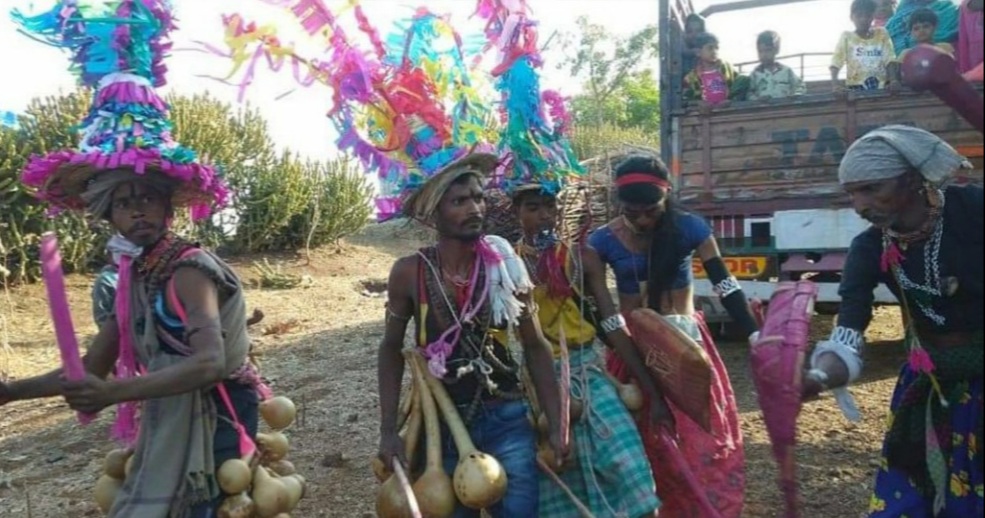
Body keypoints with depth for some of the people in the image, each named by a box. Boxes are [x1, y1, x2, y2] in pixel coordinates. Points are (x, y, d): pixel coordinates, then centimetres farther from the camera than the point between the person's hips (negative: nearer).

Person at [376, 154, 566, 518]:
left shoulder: (505, 264, -9)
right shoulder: (410, 273, -12)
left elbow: (535, 347, -1)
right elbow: (391, 349, 1)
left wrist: (556, 425, -3)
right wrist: (388, 431, -3)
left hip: (505, 419, 0)